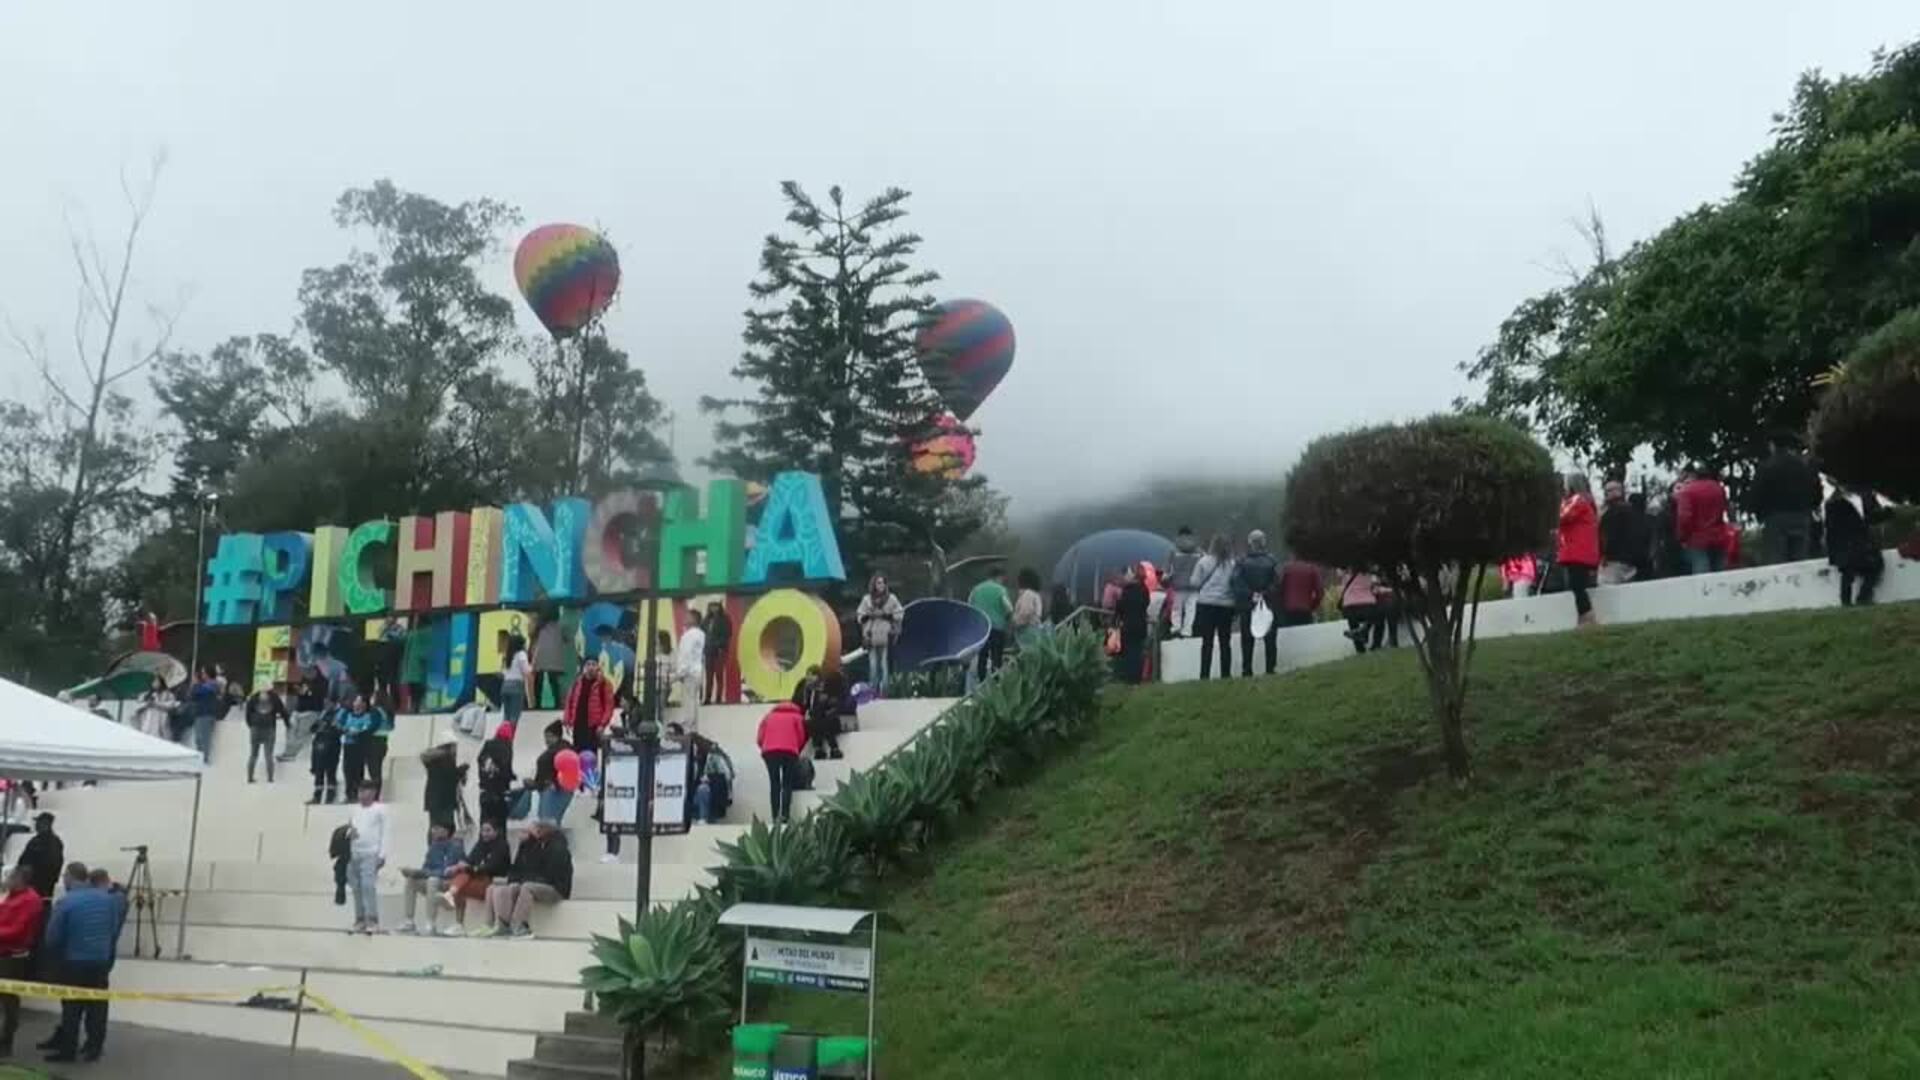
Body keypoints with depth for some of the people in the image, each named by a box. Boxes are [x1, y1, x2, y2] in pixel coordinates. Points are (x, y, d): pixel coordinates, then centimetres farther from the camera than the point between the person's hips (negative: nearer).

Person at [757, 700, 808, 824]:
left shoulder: (769, 716, 26)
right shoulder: (796, 716, 21)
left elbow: (759, 738, 17)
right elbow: (801, 736, 11)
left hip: (770, 751, 2)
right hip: (789, 751, -1)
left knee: (774, 784, 8)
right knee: (787, 784, 3)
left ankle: (775, 816, -3)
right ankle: (784, 815, -12)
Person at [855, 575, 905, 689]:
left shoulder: (892, 598, 8)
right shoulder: (867, 599, 13)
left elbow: (900, 614, 6)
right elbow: (859, 616, 14)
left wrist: (888, 615, -6)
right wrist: (868, 616, -2)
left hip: (886, 637, -2)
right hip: (872, 637, 2)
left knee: (885, 665, -8)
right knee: (873, 664, -2)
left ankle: (884, 689, -6)